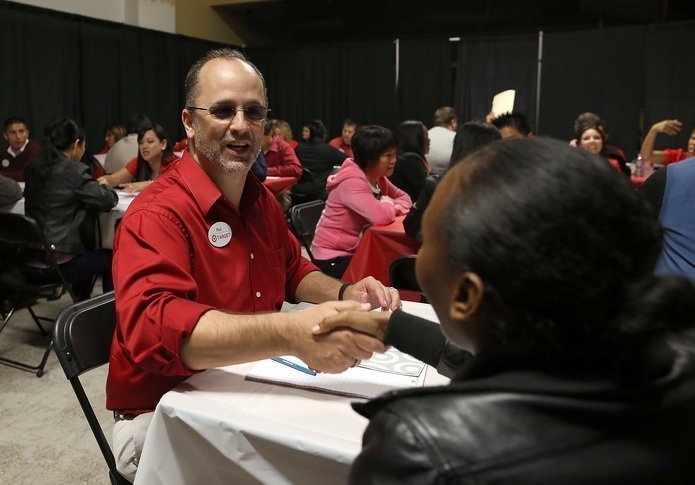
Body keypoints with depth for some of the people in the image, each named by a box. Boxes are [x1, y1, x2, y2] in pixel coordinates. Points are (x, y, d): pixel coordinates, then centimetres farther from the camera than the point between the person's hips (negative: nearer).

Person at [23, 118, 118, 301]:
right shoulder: (74, 171, -13)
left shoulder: (34, 168, 7)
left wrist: (95, 185, 17)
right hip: (56, 263, -7)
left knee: (88, 254, 32)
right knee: (109, 258, 17)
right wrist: (105, 189, 12)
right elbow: (108, 201, -9)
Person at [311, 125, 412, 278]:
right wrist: (388, 203, -12)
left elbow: (404, 197, 9)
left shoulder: (378, 178, 3)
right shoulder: (352, 181, -24)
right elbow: (381, 216, -35)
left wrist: (392, 208, -13)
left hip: (357, 250, 8)